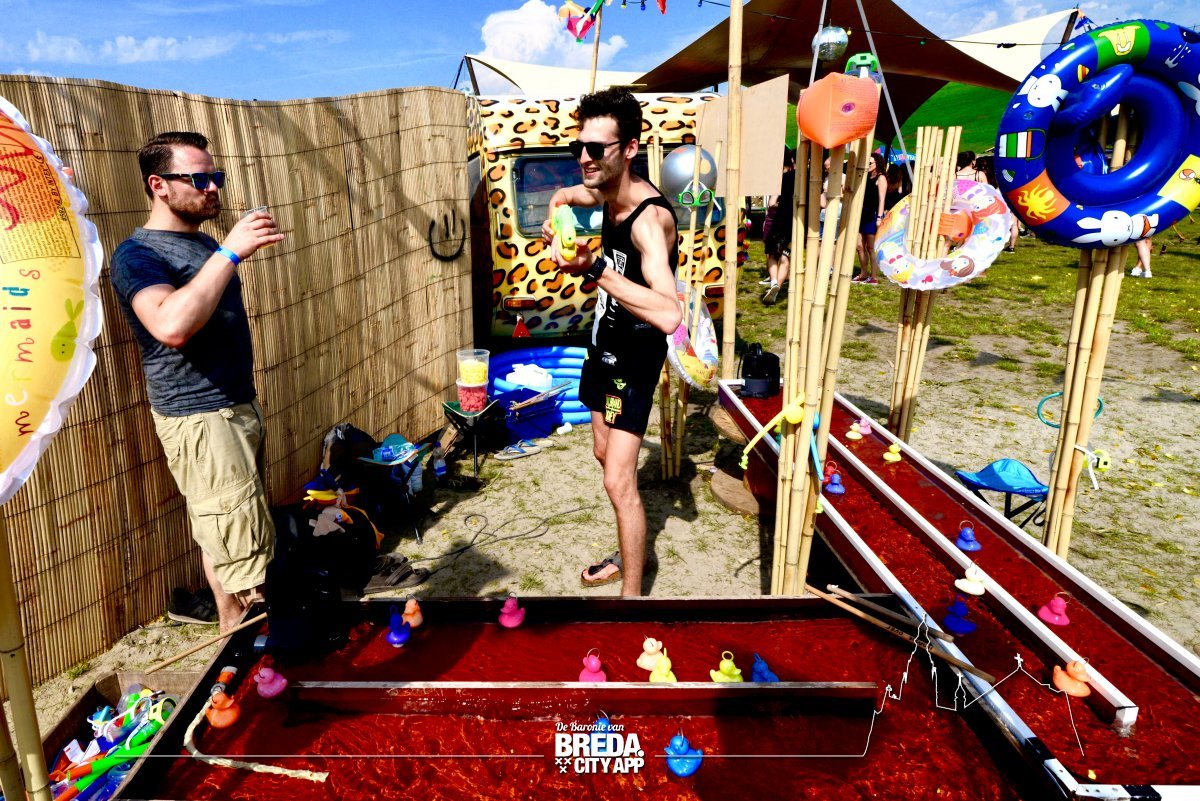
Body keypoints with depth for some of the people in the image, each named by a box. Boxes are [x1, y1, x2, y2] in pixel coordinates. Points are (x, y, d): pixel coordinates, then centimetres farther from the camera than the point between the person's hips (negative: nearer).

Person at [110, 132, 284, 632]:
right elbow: (172, 325, -34)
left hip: (237, 406, 8)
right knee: (243, 541, -7)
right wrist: (229, 253, -32)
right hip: (199, 418, -8)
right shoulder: (137, 255, -13)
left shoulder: (204, 243, 14)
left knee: (219, 533, 17)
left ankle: (236, 629, 27)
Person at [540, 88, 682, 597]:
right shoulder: (605, 193, -4)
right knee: (605, 454, 21)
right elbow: (561, 196, 22)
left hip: (635, 358, -9)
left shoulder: (648, 217, -30)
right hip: (604, 344, 9)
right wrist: (554, 223, -1)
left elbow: (669, 315, -44)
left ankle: (631, 595, 4)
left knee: (619, 482, -11)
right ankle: (627, 556, 40)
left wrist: (595, 269, -49)